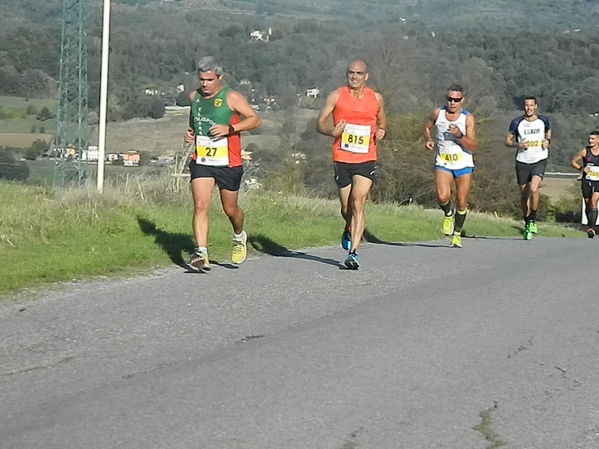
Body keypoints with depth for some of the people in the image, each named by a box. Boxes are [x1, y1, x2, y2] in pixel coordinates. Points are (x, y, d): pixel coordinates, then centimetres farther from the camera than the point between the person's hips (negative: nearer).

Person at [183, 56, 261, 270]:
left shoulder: (231, 97, -7)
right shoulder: (194, 97, 9)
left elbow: (255, 119, -10)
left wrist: (229, 128, -22)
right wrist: (190, 133, 8)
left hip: (228, 164, -3)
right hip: (201, 162, 3)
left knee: (230, 209, 10)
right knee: (200, 205, -14)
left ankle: (239, 237, 41)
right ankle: (201, 253, -18)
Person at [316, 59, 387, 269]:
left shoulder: (376, 98, 7)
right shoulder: (336, 96, 1)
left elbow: (382, 121, 23)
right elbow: (320, 123, 4)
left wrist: (381, 132, 1)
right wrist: (332, 131, -18)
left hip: (366, 160, 0)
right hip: (341, 159, 1)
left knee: (358, 202, -16)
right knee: (346, 208, 8)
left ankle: (353, 252, -17)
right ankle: (349, 229, 44)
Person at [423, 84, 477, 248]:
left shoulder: (468, 118, -9)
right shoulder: (437, 113, -3)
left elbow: (473, 146, -13)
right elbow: (427, 127, 18)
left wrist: (460, 136, -29)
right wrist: (428, 140, -2)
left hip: (463, 164, -1)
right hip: (443, 163, 1)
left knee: (461, 202, 3)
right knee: (442, 197, -20)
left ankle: (457, 234, 23)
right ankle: (448, 214, 14)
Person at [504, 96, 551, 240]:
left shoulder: (543, 120, 4)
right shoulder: (517, 122, -1)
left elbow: (548, 131, 26)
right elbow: (507, 141, 5)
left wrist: (548, 140, 5)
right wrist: (518, 144, -15)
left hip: (539, 161, -1)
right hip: (522, 162, 1)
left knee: (533, 189, -23)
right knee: (524, 195, 6)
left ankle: (533, 221, -8)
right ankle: (527, 224, 24)